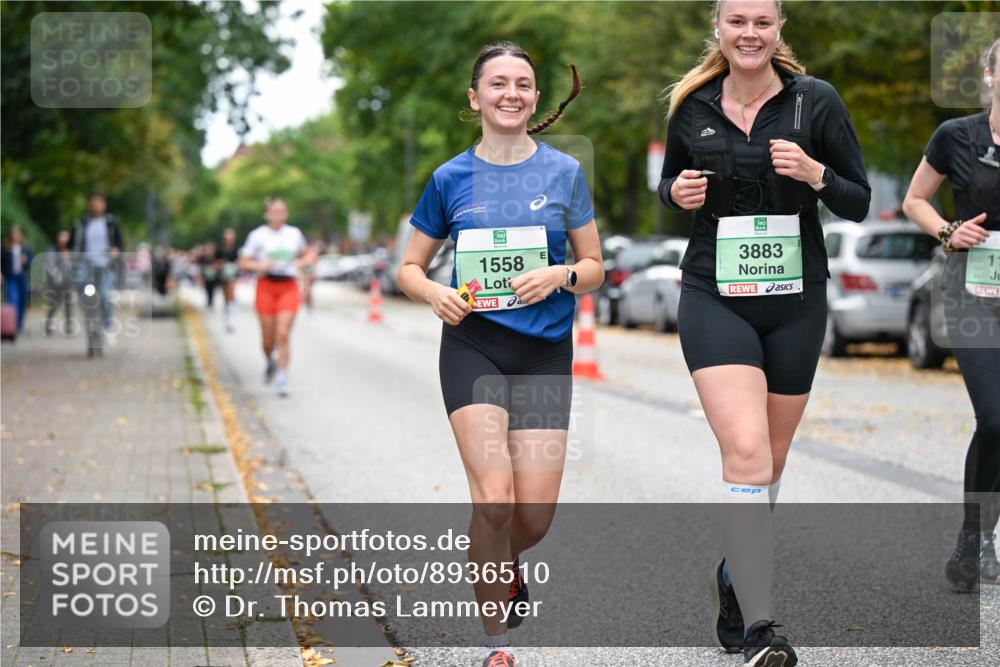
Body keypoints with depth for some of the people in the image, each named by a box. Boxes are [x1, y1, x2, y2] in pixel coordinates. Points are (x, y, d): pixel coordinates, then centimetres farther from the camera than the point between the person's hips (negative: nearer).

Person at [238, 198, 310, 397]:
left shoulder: (295, 234, 8)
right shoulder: (258, 235, 0)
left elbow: (304, 256, 22)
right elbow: (244, 263, 0)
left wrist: (299, 264, 0)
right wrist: (262, 265, -17)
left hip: (288, 287, 1)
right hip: (266, 286, -1)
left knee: (283, 335, -11)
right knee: (268, 338, 4)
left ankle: (282, 380, -8)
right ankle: (270, 362, 38)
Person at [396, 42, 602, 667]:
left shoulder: (565, 172, 4)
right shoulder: (451, 178, 3)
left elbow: (595, 268, 9)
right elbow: (410, 268, 11)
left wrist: (560, 275, -13)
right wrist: (435, 294, -11)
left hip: (545, 352, 1)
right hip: (473, 344, -1)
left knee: (535, 515, -2)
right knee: (494, 497, -16)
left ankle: (506, 561, 36)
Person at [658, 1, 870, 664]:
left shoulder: (816, 101, -2)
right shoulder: (692, 108, 2)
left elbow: (859, 202, 0)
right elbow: (671, 183, 17)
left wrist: (814, 174, -19)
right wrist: (678, 192, -6)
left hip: (795, 301, 1)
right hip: (715, 299, -1)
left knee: (770, 458, 13)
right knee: (746, 452, -17)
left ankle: (735, 573, 39)